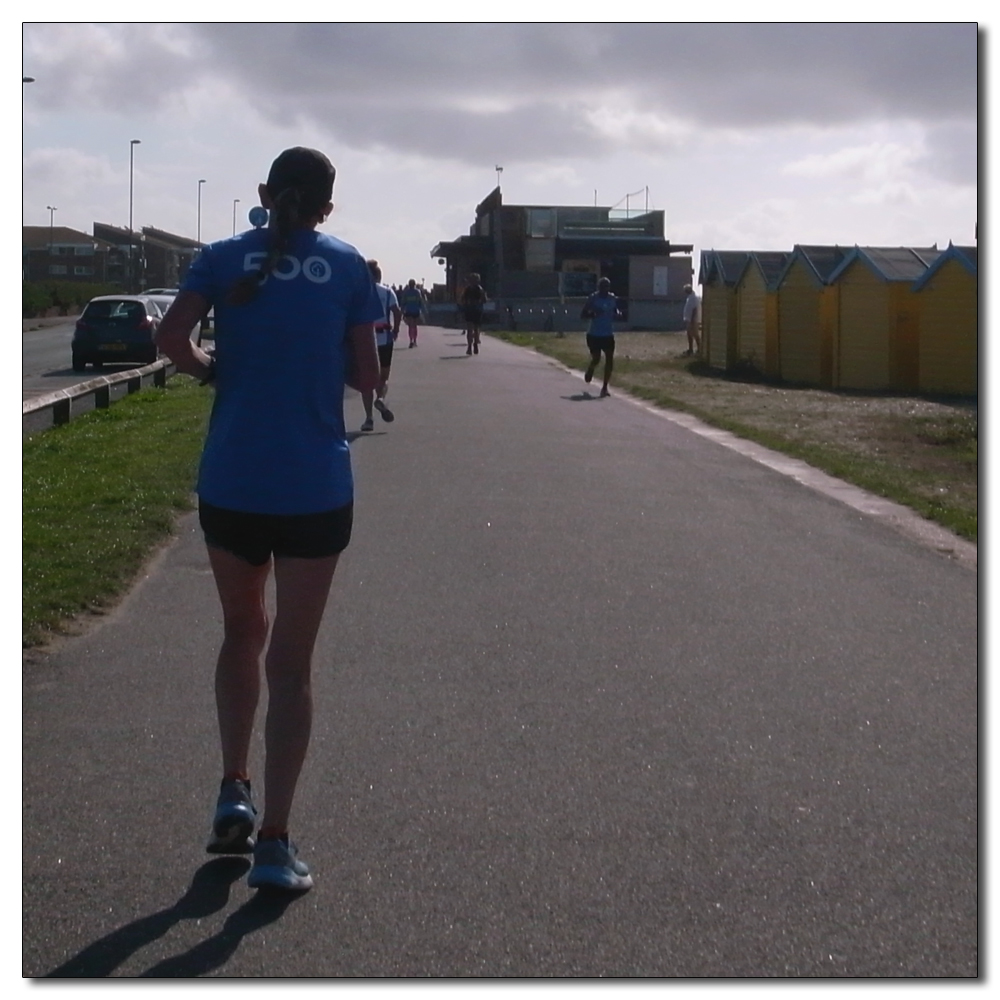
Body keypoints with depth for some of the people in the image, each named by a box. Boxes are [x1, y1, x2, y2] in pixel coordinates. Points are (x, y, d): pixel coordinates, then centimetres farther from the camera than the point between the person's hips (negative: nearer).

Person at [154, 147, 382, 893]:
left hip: (230, 485, 1)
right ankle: (274, 842, 0)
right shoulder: (348, 267, 2)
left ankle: (235, 792, 18)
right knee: (291, 661, 3)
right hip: (315, 488, -1)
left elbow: (171, 338, -11)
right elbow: (366, 376, 1)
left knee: (243, 632, 23)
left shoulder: (226, 258, 3)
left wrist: (214, 371, 8)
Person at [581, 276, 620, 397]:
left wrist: (617, 315, -9)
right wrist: (593, 314, -26)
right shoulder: (593, 299, -8)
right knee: (596, 359, -1)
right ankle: (589, 371, 37)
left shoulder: (612, 299, 3)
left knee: (609, 360, -6)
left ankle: (605, 387, 1)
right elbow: (583, 314, -6)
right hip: (594, 335, -3)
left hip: (608, 335, 3)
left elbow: (616, 313, 16)